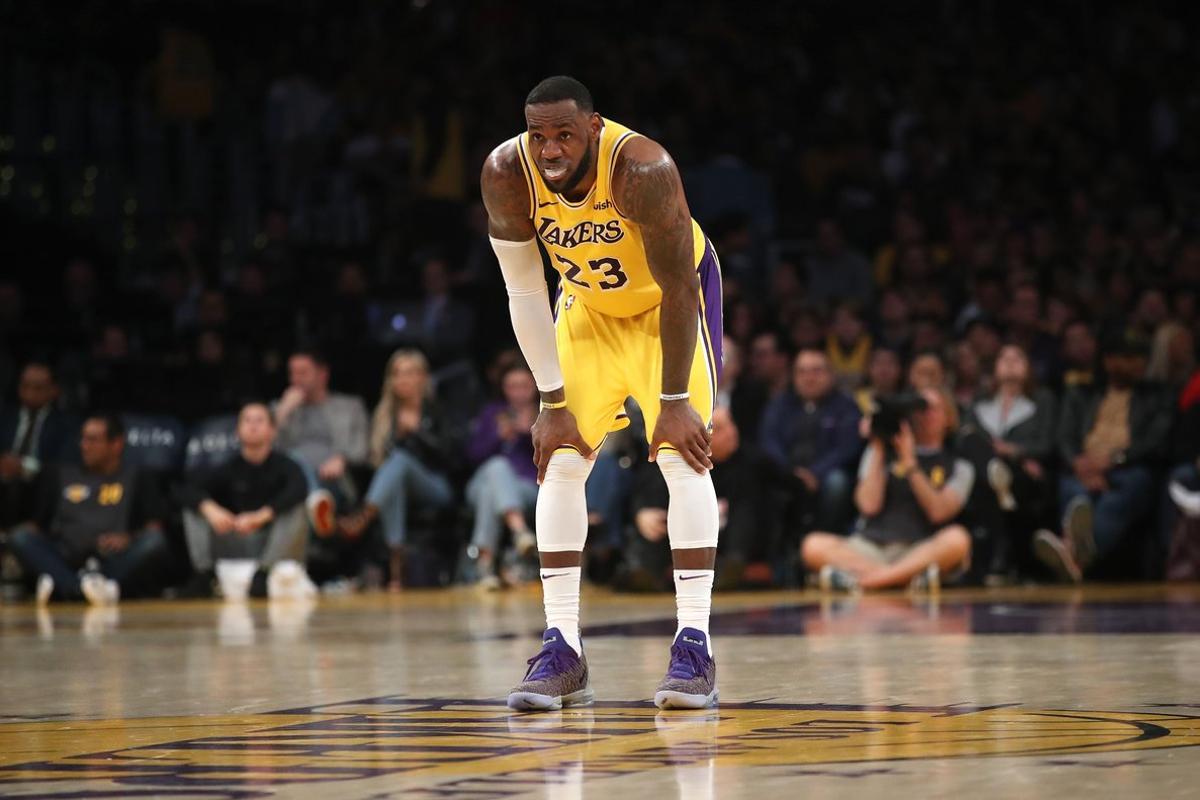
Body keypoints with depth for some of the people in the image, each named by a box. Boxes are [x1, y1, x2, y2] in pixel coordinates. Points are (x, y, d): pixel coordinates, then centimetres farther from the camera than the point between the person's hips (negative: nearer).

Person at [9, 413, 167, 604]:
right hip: (65, 562, 1)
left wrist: (130, 538, -15)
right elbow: (35, 522, 19)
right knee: (21, 536, -24)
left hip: (116, 562, -1)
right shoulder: (58, 475, 24)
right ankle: (81, 586, -50)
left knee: (154, 541, -30)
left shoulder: (137, 480, 19)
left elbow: (155, 527, 7)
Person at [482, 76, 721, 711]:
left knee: (683, 456, -15)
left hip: (671, 300, -4)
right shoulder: (506, 174, -27)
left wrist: (675, 402, -25)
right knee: (561, 461, -5)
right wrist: (552, 404, -16)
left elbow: (678, 288, -28)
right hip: (587, 305, 4)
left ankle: (694, 645, -13)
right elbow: (524, 291, -16)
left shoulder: (642, 169, -37)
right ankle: (561, 648, -2)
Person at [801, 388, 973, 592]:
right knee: (814, 545, -26)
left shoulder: (958, 466, 14)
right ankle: (911, 575, -40)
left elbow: (938, 512, -5)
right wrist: (878, 450, 2)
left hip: (920, 552, -1)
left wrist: (909, 463, -9)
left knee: (957, 539, -34)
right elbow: (869, 505, 3)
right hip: (871, 547, 1)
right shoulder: (883, 451, 18)